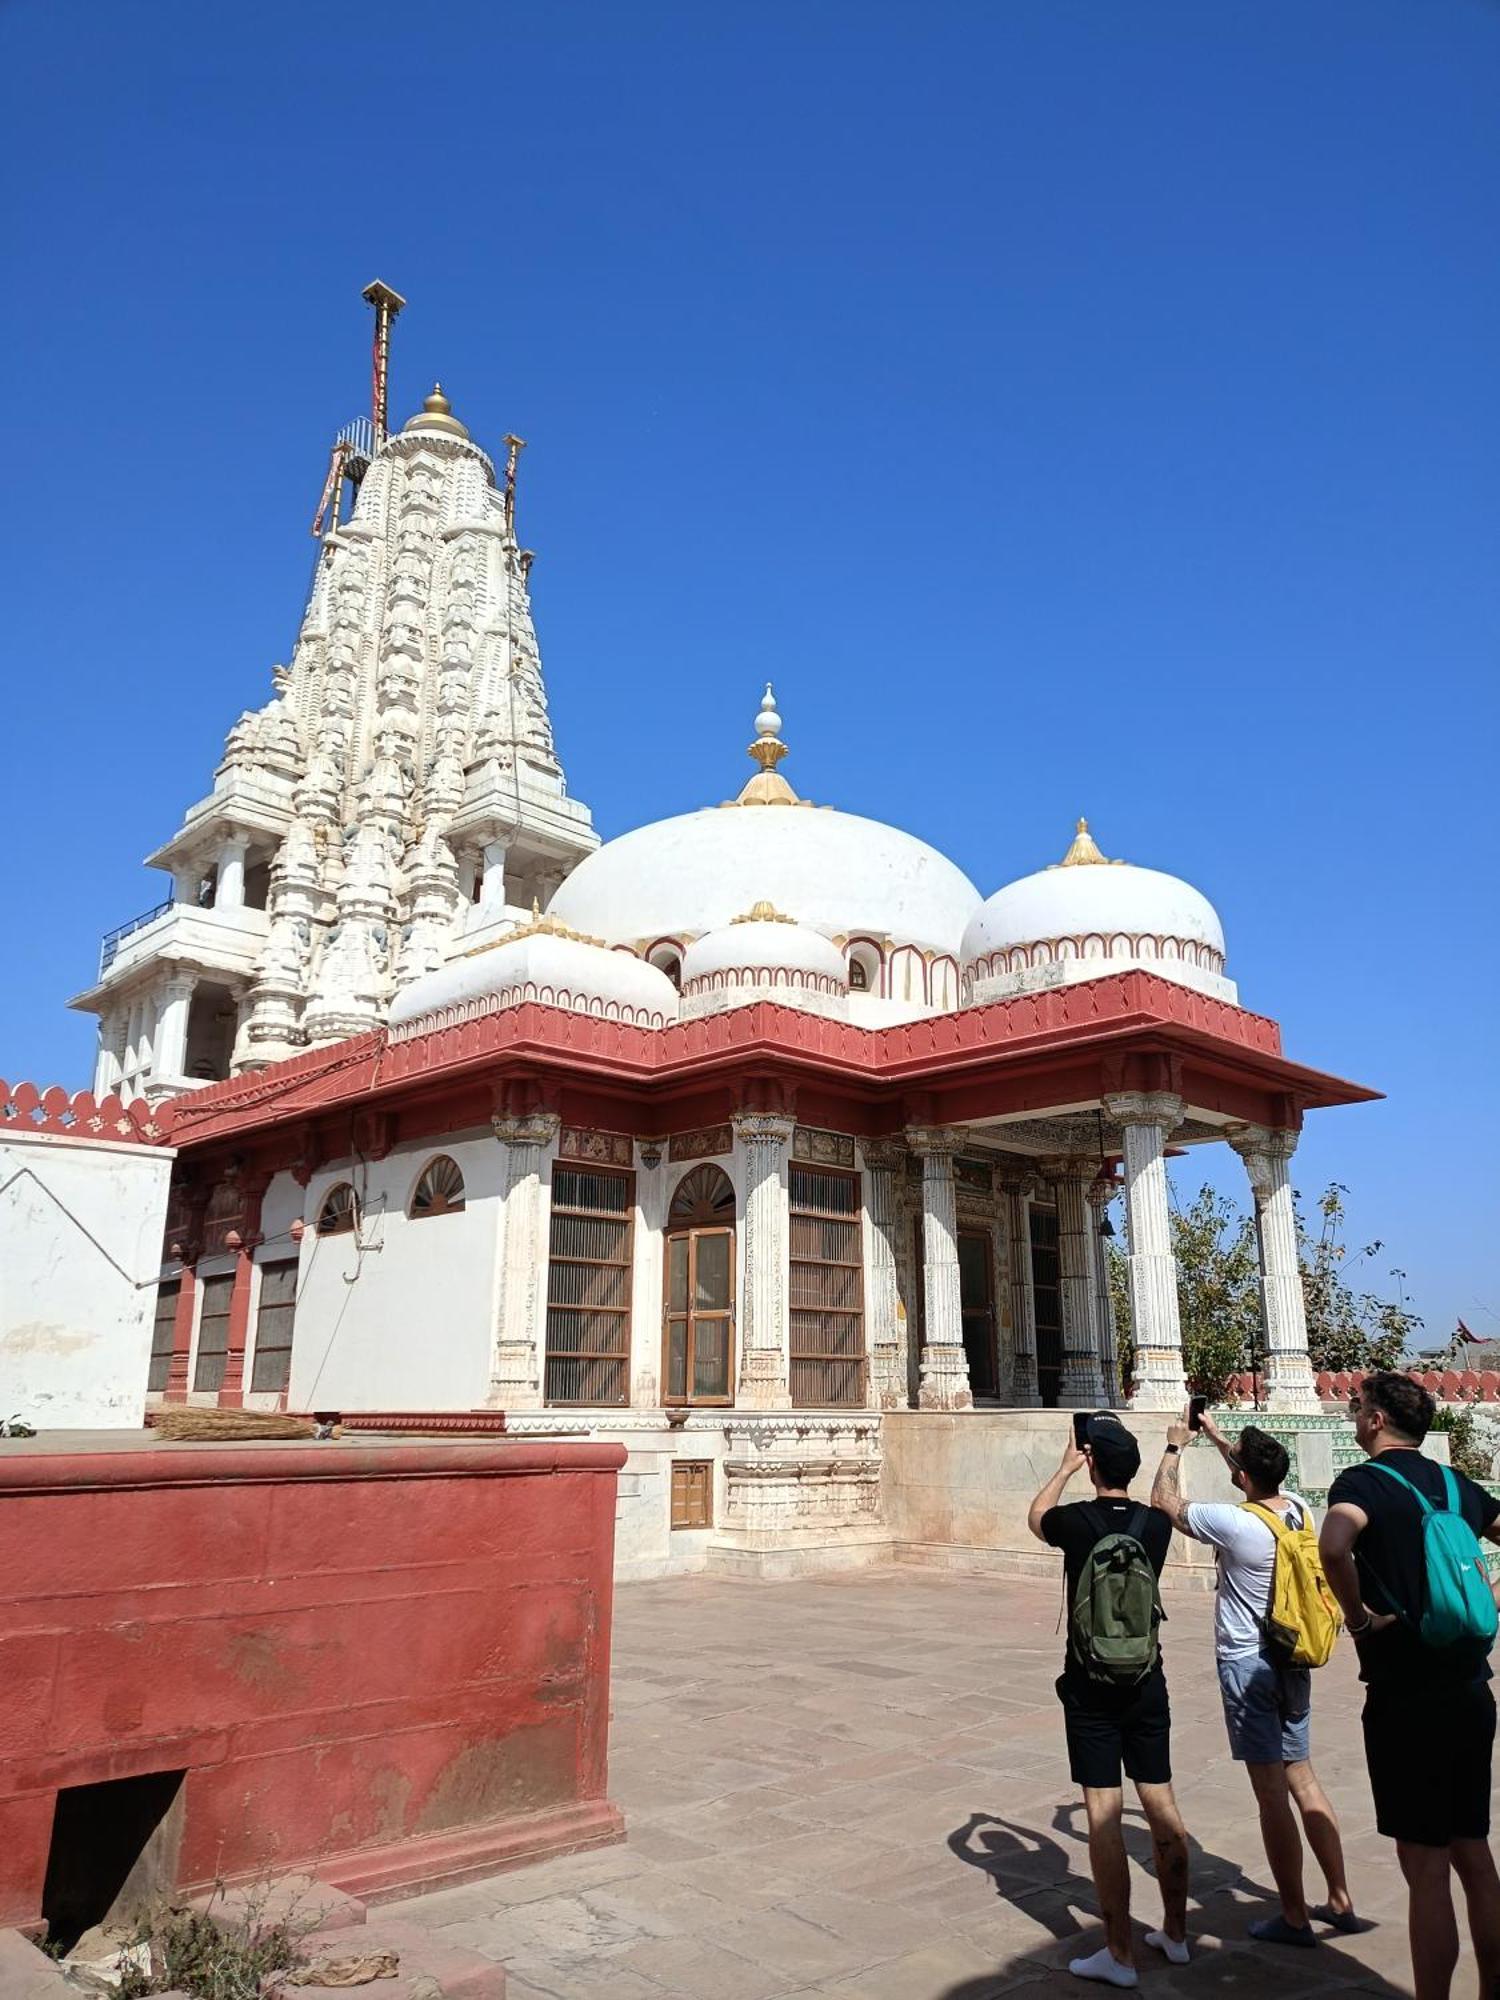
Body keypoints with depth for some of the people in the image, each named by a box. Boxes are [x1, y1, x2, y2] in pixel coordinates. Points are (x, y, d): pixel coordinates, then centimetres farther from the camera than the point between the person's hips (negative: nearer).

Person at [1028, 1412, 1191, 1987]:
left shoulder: (1077, 1520, -14)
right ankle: (1175, 1933, 26)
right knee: (1161, 1803, 14)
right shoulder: (1156, 1524, -4)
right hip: (1146, 1682, 5)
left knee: (1104, 1814, 0)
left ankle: (1120, 1955, 4)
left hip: (1090, 1687, -4)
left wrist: (1065, 1467, 20)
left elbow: (1035, 1518, 10)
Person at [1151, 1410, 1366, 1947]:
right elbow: (1262, 1479, 19)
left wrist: (1175, 1448, 5)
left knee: (1272, 1793, 2)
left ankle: (1294, 1917, 12)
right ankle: (1340, 1901, 24)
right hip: (1293, 1662, 7)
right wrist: (1215, 1435, 25)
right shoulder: (1299, 1510, -5)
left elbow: (1165, 1503, -8)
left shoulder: (1233, 1523, -23)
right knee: (1303, 1780, 17)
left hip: (1246, 1665, -7)